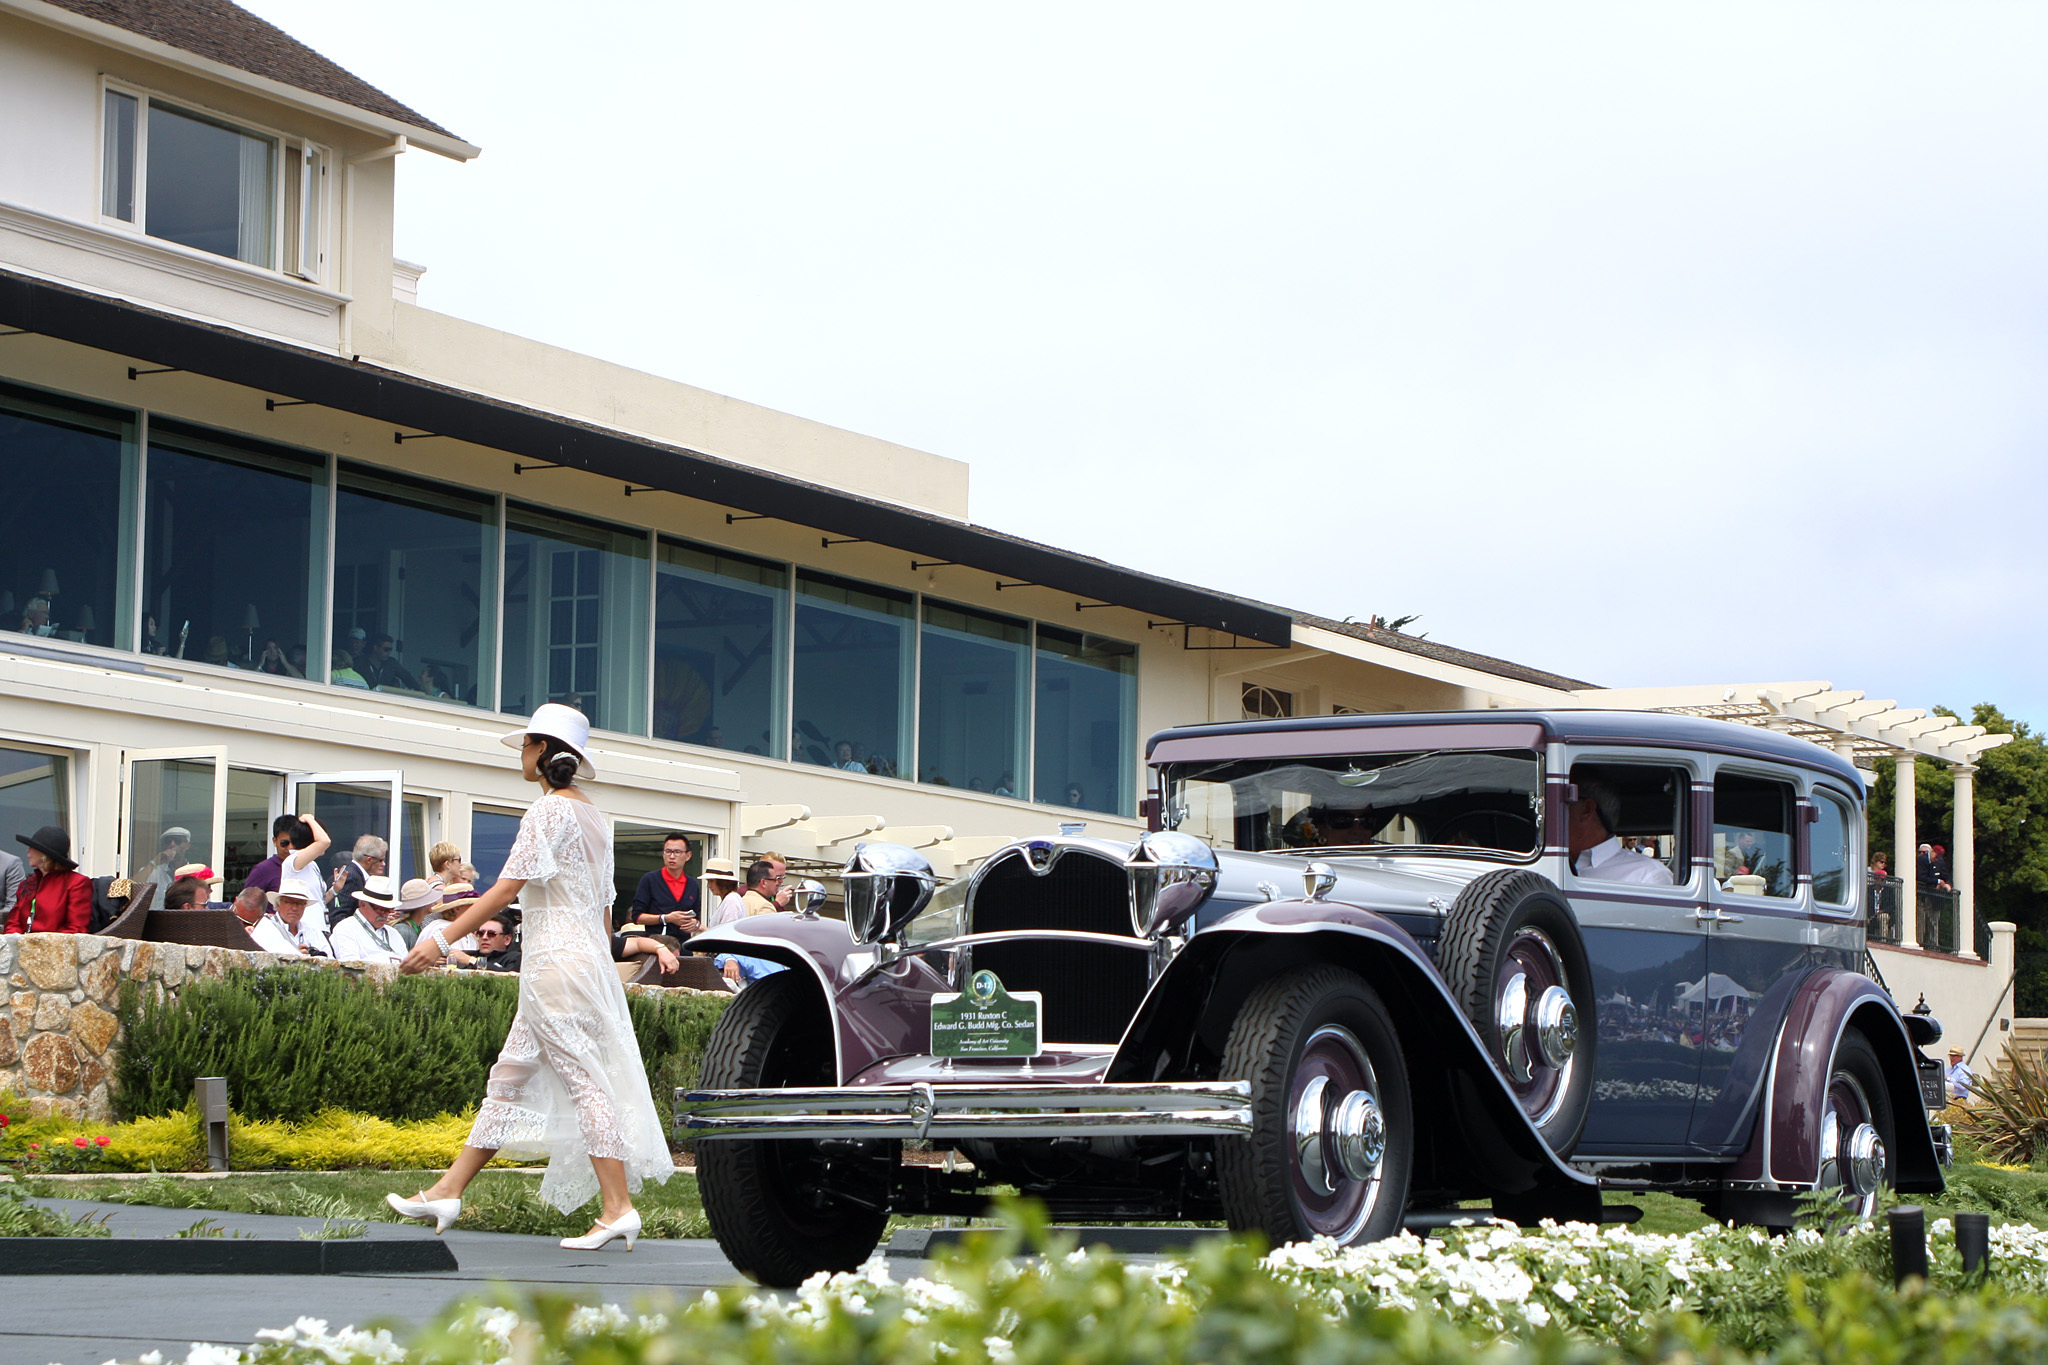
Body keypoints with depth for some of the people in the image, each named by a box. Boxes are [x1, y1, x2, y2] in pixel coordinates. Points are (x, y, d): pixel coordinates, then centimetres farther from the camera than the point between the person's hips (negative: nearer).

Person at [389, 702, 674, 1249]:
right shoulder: (595, 817, 16)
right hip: (589, 957, 9)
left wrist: (443, 938, -17)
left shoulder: (549, 809, -11)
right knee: (509, 1079, 11)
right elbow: (604, 905, 17)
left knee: (583, 1080, -9)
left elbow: (508, 887, -17)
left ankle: (618, 1208, -11)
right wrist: (598, 960, 23)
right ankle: (448, 1192, 16)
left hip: (557, 959, -9)